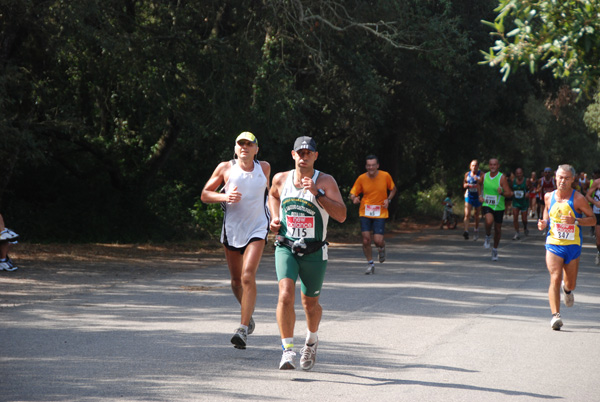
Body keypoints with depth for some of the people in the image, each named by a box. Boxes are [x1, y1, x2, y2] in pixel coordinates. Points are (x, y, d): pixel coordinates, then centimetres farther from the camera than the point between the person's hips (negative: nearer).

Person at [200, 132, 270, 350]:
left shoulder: (264, 168, 4)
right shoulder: (225, 168, -1)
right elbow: (204, 195, 2)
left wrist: (274, 218, 21)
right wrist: (224, 197, -16)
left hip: (257, 229, -1)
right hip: (232, 229, 1)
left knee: (248, 276, -18)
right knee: (236, 280, 11)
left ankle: (243, 328, -20)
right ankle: (248, 318, 36)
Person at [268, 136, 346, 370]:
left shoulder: (325, 182, -8)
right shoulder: (281, 179, 2)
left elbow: (341, 215, -19)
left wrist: (317, 193, -27)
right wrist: (275, 218, 9)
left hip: (314, 252, -1)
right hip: (285, 248, 1)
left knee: (310, 304, 13)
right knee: (286, 295, -22)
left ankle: (311, 340, 43)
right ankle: (288, 350, -19)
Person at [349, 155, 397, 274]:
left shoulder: (385, 176, -3)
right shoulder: (361, 178, -3)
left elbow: (393, 189, 14)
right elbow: (353, 193, 3)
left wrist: (388, 199, -4)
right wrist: (354, 198, -21)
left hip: (380, 213, -1)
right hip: (365, 213, 1)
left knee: (378, 241, -11)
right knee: (366, 240, -5)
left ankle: (381, 248, 28)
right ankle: (370, 264, 16)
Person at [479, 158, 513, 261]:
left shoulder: (502, 178, -11)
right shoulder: (485, 176, 0)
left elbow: (509, 193, -15)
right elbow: (479, 185, 22)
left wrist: (502, 193, -37)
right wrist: (480, 196, 7)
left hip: (499, 207, 0)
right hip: (487, 205, 0)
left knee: (498, 229, 9)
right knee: (489, 221, -30)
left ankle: (495, 249, 30)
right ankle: (488, 237, 1)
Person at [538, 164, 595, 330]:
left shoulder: (578, 199, -9)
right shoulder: (549, 197, 2)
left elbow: (593, 219, -5)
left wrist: (575, 220, -22)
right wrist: (543, 224, -5)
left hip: (573, 246, 0)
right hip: (553, 244, 0)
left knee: (570, 285, 13)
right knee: (555, 279, -19)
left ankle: (567, 289, 51)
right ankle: (555, 315, -23)